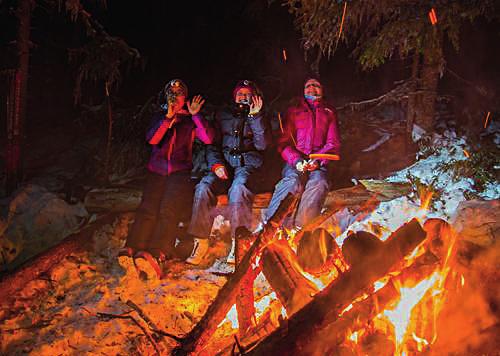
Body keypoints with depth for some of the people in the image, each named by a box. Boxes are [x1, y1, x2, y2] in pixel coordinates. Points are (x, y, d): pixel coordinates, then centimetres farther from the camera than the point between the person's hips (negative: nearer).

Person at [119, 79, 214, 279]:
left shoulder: (190, 120, 18)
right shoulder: (160, 117, 23)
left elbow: (208, 139, 2)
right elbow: (152, 139, 4)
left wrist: (196, 115, -3)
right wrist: (168, 118, -5)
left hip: (180, 171, -2)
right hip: (157, 171, 2)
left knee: (168, 209, -29)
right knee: (147, 208, -24)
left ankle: (156, 256, -50)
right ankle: (131, 250, -44)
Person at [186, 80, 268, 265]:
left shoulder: (258, 117, 17)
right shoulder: (222, 115, 22)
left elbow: (262, 145, 0)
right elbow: (212, 145, 15)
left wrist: (255, 116, -6)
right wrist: (216, 164, -4)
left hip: (248, 163, -2)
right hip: (224, 162, 2)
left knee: (239, 188, -37)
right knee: (204, 187, -30)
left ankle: (238, 243, -38)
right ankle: (200, 242, -28)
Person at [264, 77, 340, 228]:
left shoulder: (329, 112, 23)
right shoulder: (293, 111, 21)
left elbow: (333, 143, 12)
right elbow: (283, 142, 10)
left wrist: (318, 160, -9)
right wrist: (296, 161, -11)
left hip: (318, 163, 0)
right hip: (294, 162, 0)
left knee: (319, 183, -35)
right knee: (293, 181, -35)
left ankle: (300, 229, -45)